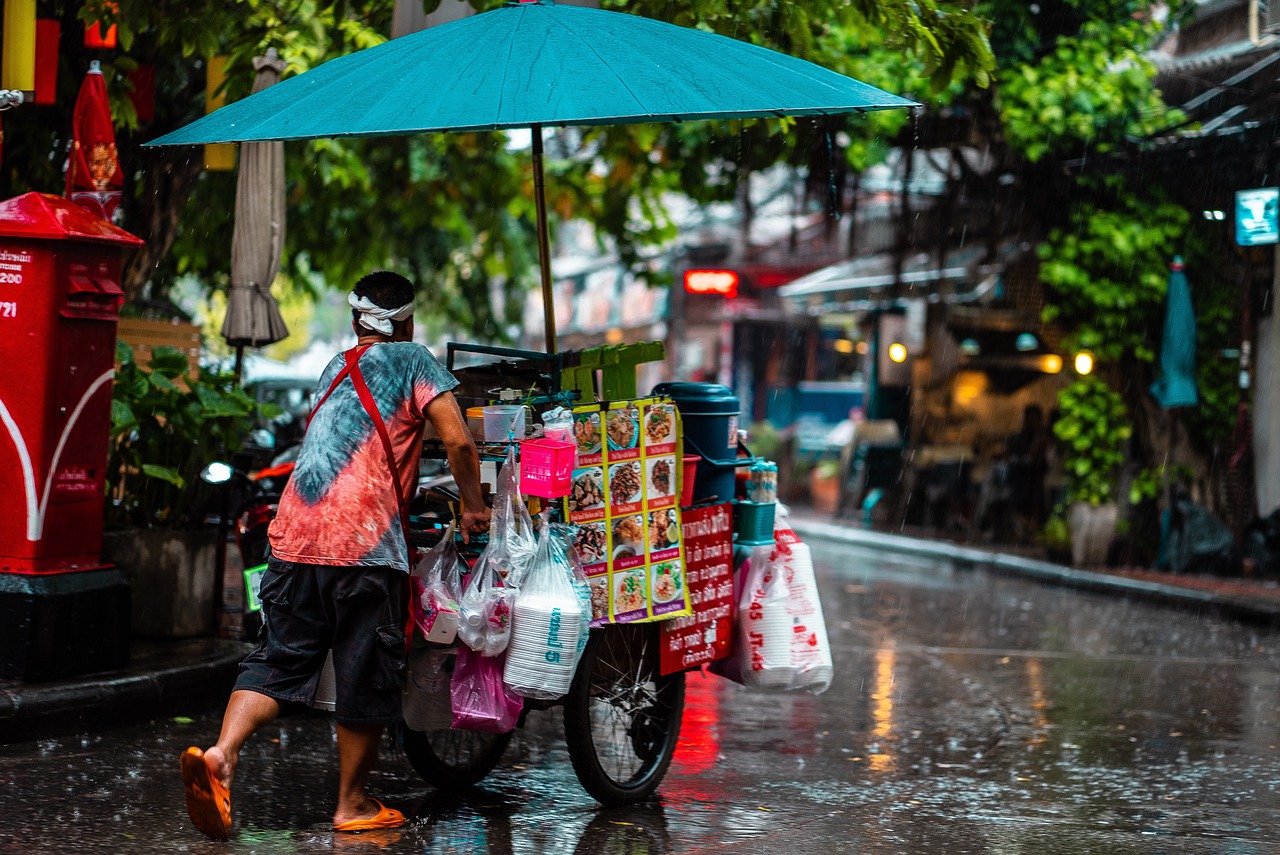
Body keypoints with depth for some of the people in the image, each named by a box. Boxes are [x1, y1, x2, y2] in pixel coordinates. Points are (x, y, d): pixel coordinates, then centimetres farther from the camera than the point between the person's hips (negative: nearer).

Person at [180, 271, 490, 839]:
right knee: (367, 675, 7)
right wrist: (473, 507, 9)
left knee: (279, 659, 6)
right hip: (364, 543, -5)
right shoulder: (412, 361, 7)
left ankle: (220, 754, -17)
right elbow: (458, 440, -5)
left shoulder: (334, 370, 25)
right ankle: (352, 803, 15)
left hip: (294, 537, 5)